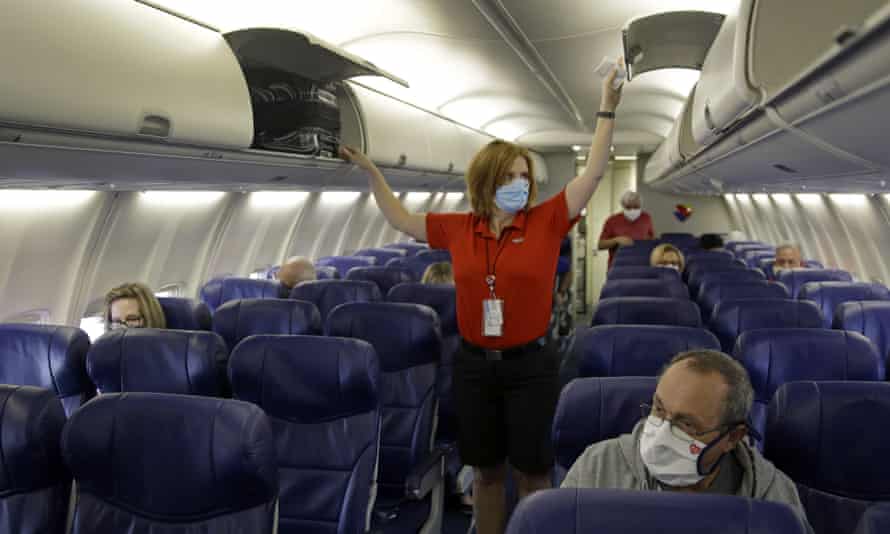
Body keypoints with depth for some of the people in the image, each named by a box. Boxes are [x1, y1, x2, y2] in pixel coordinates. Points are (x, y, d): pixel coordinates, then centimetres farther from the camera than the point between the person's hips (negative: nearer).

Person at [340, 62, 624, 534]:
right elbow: (402, 220, 14)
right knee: (485, 470, 16)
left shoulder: (546, 222, -5)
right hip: (474, 363, 3)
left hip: (530, 364, -2)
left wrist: (607, 111, -10)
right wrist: (371, 172, 14)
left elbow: (593, 173, -7)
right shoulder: (459, 229, 2)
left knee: (532, 472, 10)